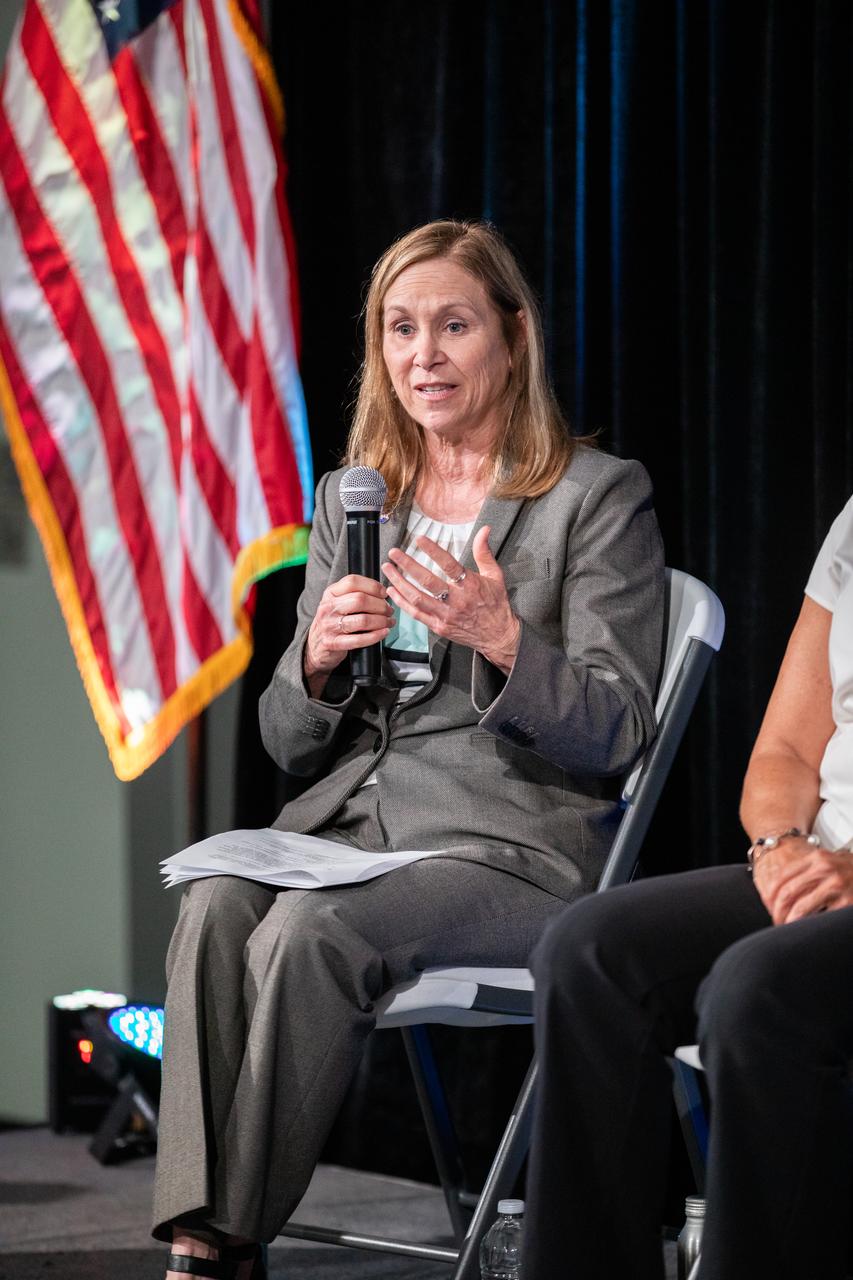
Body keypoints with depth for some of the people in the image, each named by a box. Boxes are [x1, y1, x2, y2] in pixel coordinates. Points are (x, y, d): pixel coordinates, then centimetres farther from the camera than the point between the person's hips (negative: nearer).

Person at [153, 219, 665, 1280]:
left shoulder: (600, 497, 3)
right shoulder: (353, 498, 19)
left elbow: (615, 734, -4)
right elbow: (292, 745, 17)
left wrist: (501, 639, -22)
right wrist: (319, 658, -6)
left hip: (513, 841, -4)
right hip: (347, 816, 5)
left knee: (309, 933, -33)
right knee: (216, 907, -29)